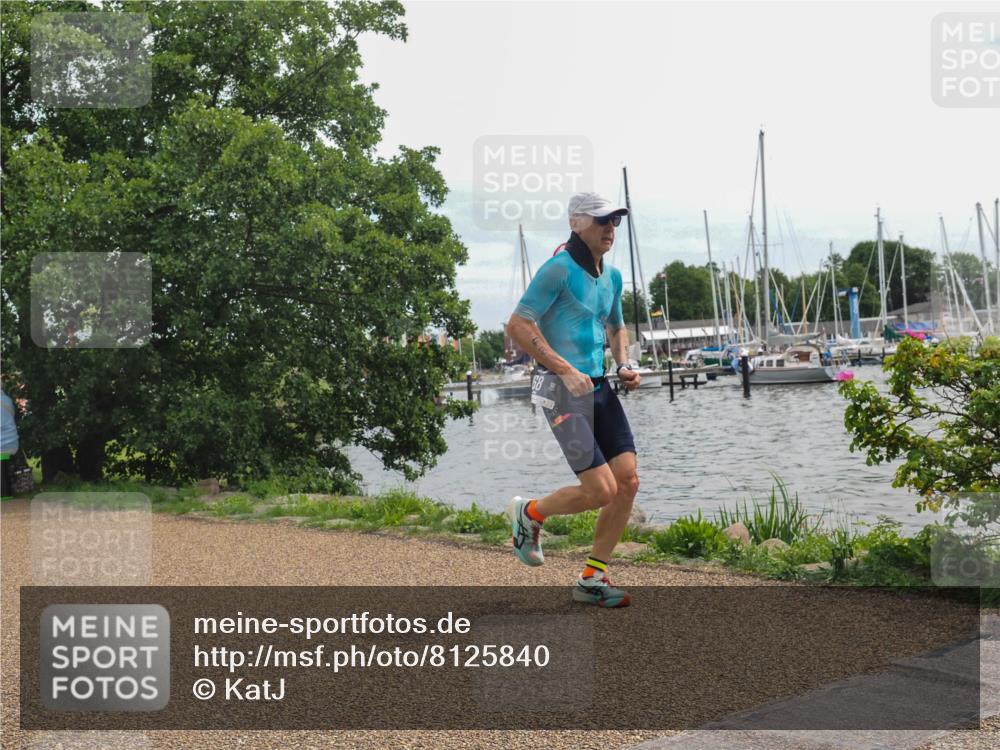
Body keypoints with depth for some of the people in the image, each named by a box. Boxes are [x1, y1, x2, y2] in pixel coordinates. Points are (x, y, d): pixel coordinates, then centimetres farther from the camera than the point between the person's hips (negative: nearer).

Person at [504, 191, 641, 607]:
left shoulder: (612, 276, 14)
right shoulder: (559, 269, -12)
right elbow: (517, 325, -17)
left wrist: (625, 364, 11)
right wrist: (566, 370, -20)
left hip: (599, 386, 8)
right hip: (560, 388, -8)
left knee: (628, 481, -1)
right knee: (601, 490, -12)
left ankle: (592, 579, 12)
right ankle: (530, 513, 18)